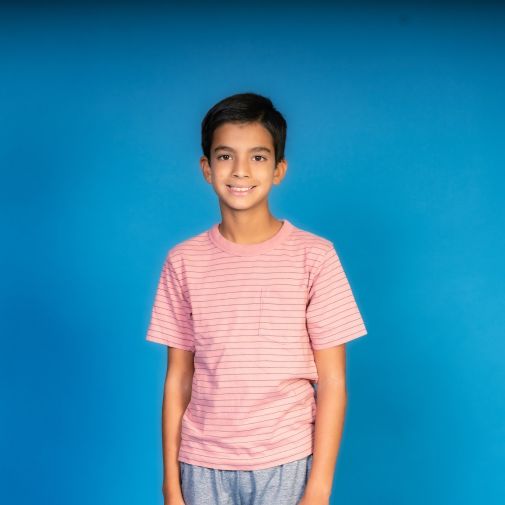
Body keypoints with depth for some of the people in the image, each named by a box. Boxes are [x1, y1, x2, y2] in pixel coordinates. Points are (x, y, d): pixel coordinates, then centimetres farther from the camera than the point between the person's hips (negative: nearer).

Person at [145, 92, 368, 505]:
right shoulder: (184, 262, 1)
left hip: (285, 465, -2)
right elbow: (178, 381, 5)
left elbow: (332, 382, -5)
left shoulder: (314, 256, -6)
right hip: (202, 467, 2)